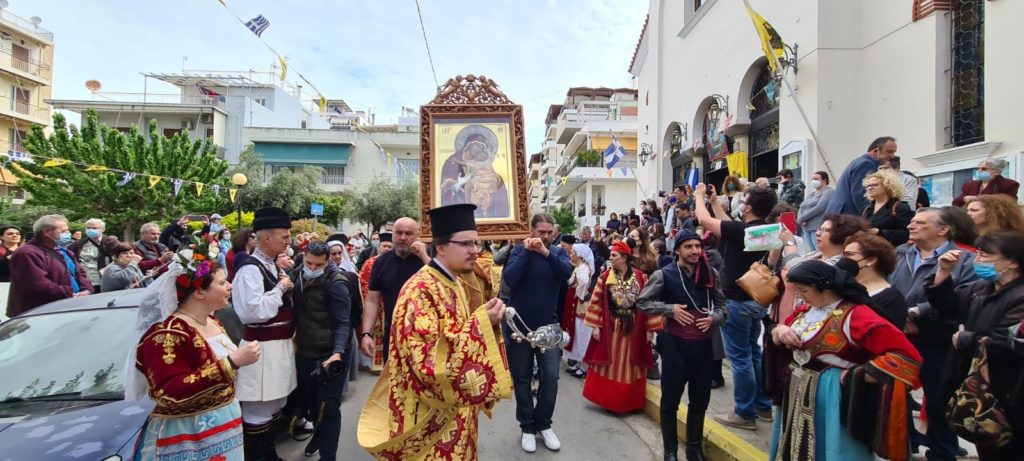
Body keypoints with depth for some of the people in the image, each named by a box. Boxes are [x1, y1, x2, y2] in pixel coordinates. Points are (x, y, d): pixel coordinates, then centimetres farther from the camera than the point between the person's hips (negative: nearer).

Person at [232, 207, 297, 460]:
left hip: (280, 343, 10)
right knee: (259, 411, 1)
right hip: (262, 347, -10)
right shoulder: (250, 269, -18)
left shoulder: (272, 266, 10)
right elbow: (252, 312, -28)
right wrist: (280, 288, -20)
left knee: (275, 404, 22)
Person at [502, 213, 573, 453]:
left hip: (548, 324, 1)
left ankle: (543, 424, 21)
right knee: (522, 378, 8)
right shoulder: (519, 250, -4)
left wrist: (546, 252, -28)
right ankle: (527, 426, 24)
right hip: (519, 324, -1)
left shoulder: (558, 252, 0)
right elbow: (509, 279, -19)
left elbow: (567, 273, -20)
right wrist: (526, 251, -21)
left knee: (551, 376, 0)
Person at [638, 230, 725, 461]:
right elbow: (642, 302, -3)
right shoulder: (664, 274, -9)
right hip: (675, 344, -3)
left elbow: (722, 304, 11)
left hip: (705, 344, 3)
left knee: (700, 400, 16)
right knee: (670, 399, 7)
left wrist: (714, 318, -10)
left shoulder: (710, 274, 1)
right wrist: (670, 309, -15)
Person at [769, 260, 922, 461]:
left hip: (829, 403, -7)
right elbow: (780, 330, 18)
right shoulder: (806, 310, 4)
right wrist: (780, 330, -5)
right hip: (796, 397, 7)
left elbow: (906, 356, -25)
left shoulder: (855, 316, -18)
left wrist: (855, 376, -25)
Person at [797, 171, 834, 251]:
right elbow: (801, 208, 17)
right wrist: (800, 220, -5)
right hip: (807, 228, 8)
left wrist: (801, 218, -9)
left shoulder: (829, 192, -2)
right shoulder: (811, 194, 23)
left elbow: (819, 208, -15)